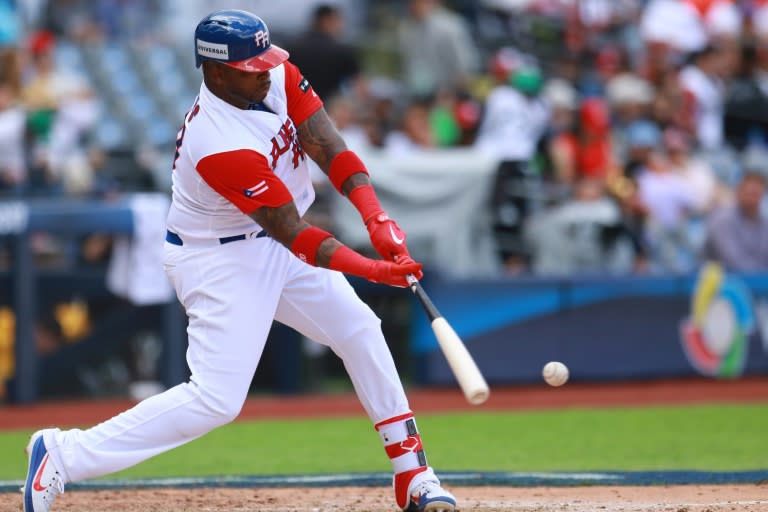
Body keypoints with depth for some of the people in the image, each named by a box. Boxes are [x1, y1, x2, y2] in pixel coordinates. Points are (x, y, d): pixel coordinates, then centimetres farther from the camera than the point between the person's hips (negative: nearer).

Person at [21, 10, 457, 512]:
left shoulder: (279, 78, -11)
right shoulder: (219, 146, -33)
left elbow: (329, 148, -18)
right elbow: (294, 236, -30)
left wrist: (377, 219, -32)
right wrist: (372, 269, -34)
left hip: (270, 243, 9)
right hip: (219, 260, -9)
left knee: (359, 329, 10)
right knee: (217, 399, -14)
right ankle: (64, 455, -8)